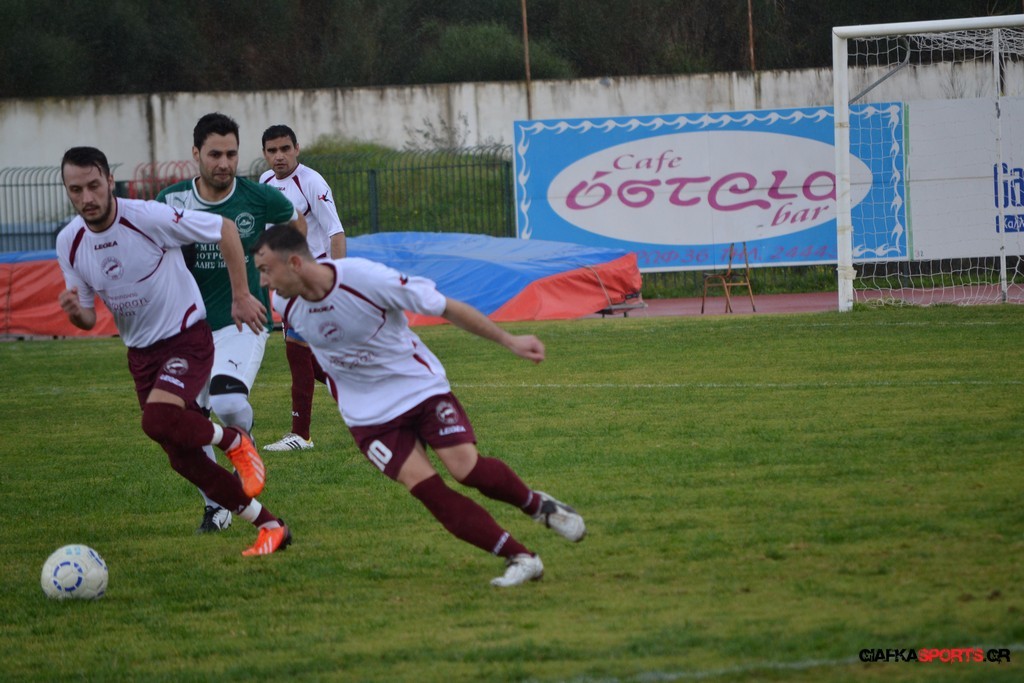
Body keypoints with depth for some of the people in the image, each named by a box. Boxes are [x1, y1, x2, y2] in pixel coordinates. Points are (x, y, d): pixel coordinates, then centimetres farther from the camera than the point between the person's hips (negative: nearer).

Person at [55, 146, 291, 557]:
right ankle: (270, 527, 22)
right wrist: (74, 312, -19)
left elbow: (224, 229, -10)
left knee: (159, 420, -32)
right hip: (141, 353, 6)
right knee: (183, 459, 6)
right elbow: (88, 319, 5)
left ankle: (236, 442, -1)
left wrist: (241, 296, -7)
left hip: (187, 339, -6)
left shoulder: (149, 218, -21)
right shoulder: (69, 243, -4)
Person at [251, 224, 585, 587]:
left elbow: (446, 308, -16)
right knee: (422, 483, -16)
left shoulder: (365, 278, -25)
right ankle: (519, 558, -10)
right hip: (369, 415, 3)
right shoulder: (285, 305, -11)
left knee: (466, 467, -18)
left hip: (421, 386, -3)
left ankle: (537, 504, 14)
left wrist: (508, 340, -12)